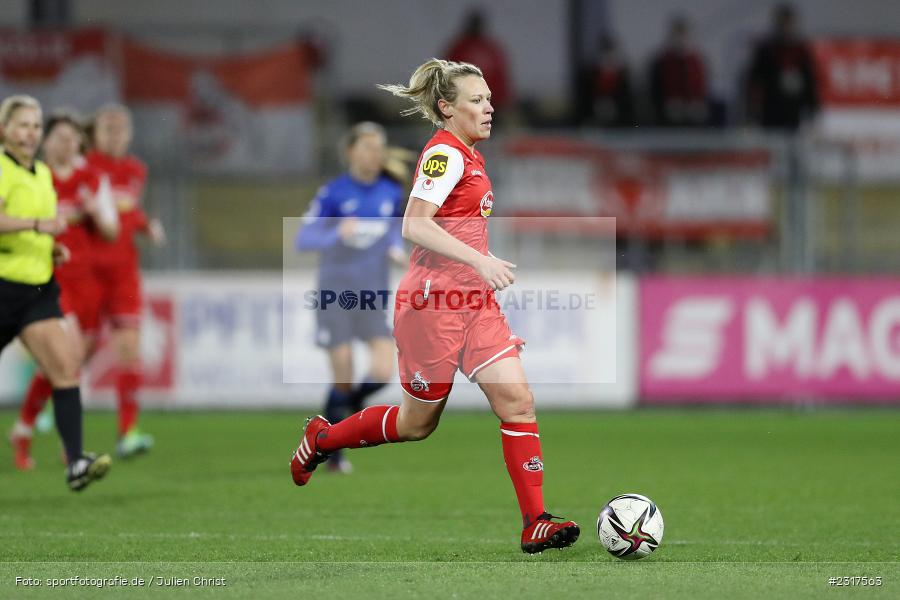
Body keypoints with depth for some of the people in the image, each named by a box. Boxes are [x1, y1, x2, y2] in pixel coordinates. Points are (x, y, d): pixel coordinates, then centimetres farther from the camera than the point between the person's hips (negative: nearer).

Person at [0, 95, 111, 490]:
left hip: (39, 290, 7)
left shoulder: (43, 173, 15)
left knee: (66, 369, -11)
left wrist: (54, 249, 12)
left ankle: (75, 462, -19)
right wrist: (37, 224, -36)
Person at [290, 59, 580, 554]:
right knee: (417, 422, 6)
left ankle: (535, 525, -8)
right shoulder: (445, 154, -15)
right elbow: (414, 225, -25)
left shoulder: (467, 155, 14)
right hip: (432, 302, -9)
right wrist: (479, 260, -32)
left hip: (472, 301, 9)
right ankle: (322, 438, 31)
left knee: (517, 400, -6)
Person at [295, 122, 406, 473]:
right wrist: (337, 234, -29)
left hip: (373, 296, 3)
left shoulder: (392, 194, 4)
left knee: (383, 372, -13)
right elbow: (303, 239, -11)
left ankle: (355, 402, 22)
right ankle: (333, 451, 16)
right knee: (342, 378, -3)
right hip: (335, 294, -3)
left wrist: (397, 250, -1)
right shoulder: (334, 193, -8)